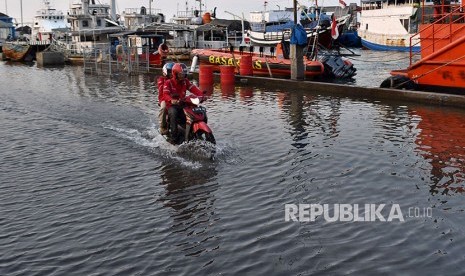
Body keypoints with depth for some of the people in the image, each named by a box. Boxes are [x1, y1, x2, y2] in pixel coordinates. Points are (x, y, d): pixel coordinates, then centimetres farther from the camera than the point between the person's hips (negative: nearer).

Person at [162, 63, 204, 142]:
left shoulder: (185, 81, 9)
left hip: (182, 104, 4)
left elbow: (193, 88, -6)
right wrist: (171, 100, -44)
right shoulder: (168, 82, -5)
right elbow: (165, 94, -21)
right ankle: (174, 136, -31)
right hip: (172, 105, -4)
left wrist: (201, 95, -26)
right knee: (173, 113, -36)